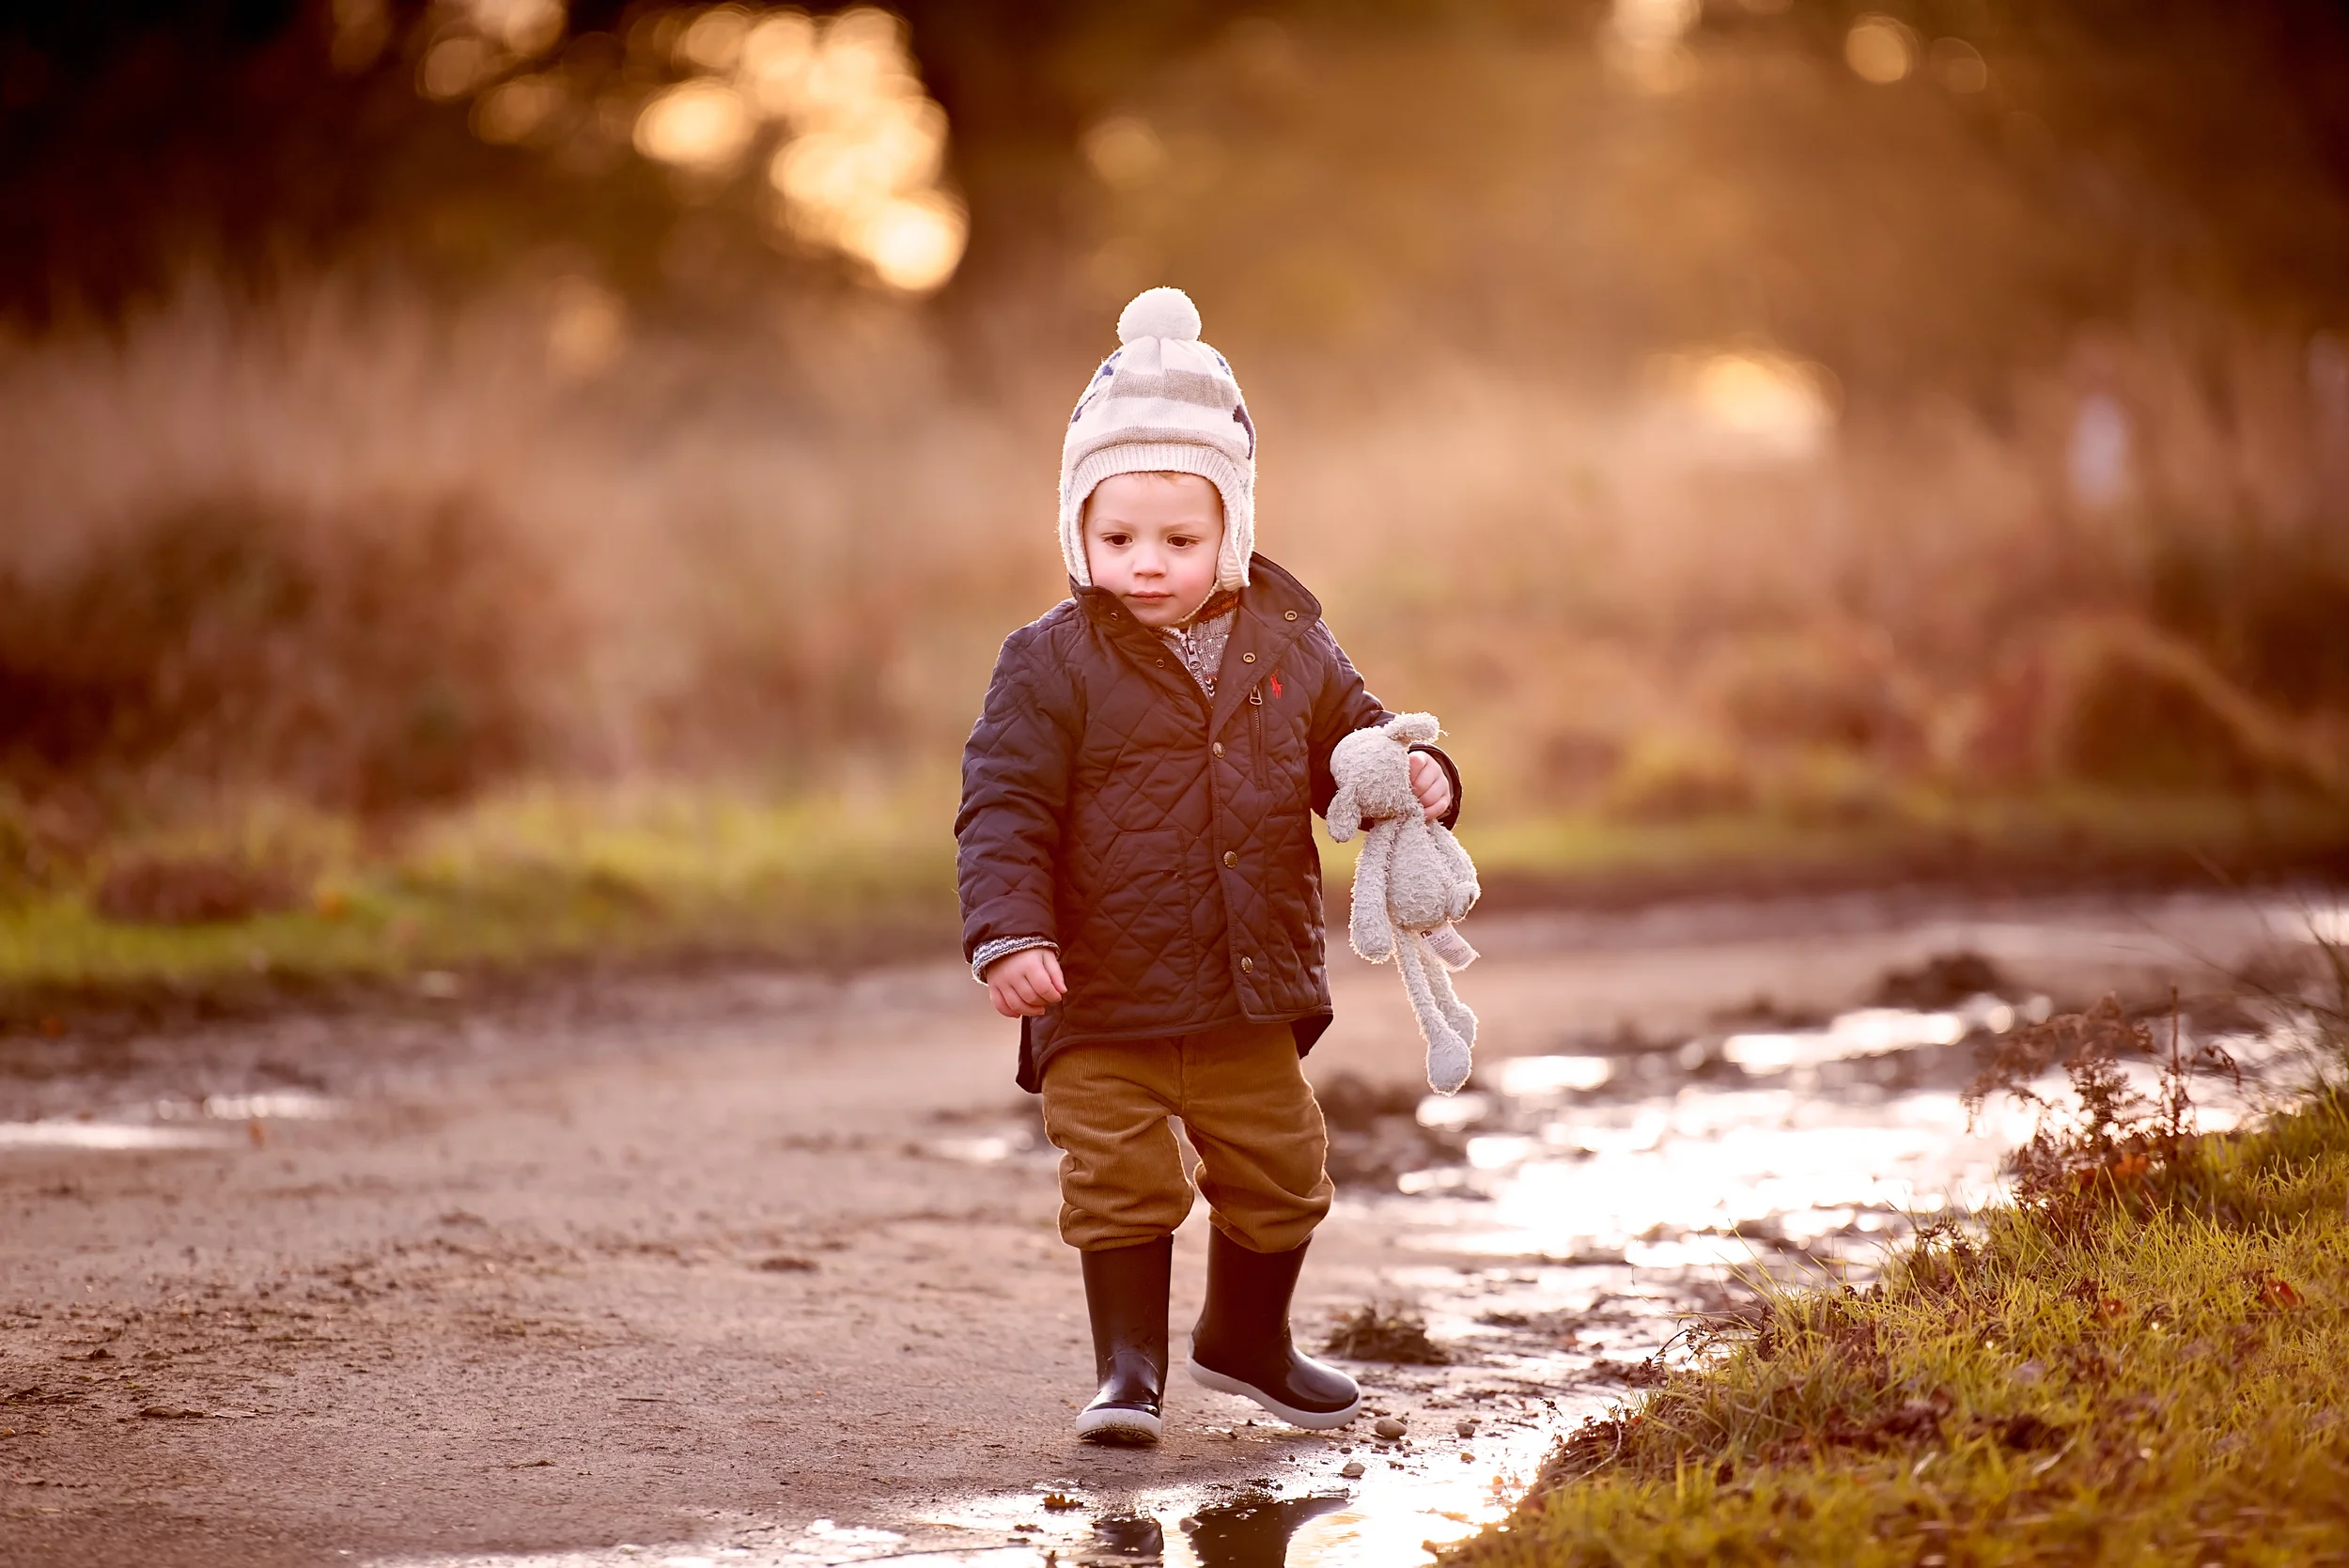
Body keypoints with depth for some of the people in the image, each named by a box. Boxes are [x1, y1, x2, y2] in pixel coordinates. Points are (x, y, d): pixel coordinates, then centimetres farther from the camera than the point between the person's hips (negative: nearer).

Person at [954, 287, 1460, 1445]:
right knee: (1122, 1186, -5)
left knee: (1279, 1177, 15)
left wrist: (1414, 776, -8)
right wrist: (1008, 934, -24)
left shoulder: (1288, 647, 2)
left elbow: (1350, 744, 15)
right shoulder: (1052, 665, -10)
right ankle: (1129, 1367, 12)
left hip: (1251, 1003, 4)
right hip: (1103, 1006, -4)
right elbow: (1003, 809, -12)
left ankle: (1247, 1340, 37)